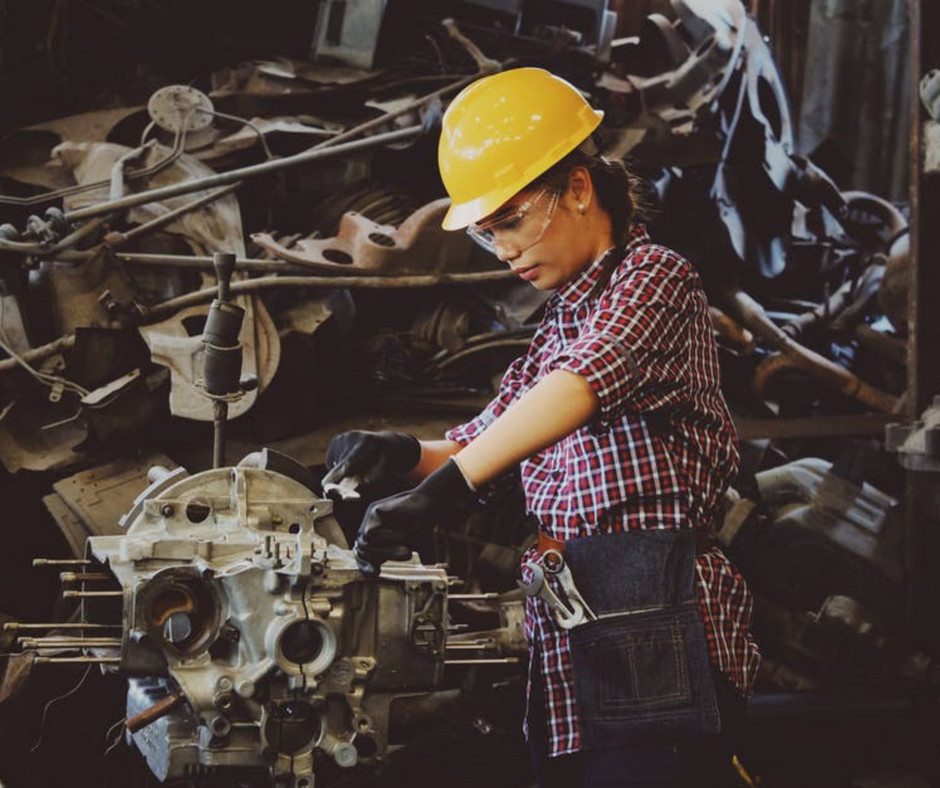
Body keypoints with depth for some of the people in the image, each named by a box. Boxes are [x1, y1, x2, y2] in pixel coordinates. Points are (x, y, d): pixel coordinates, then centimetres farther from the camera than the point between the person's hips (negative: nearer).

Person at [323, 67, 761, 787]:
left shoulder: (653, 277, -5)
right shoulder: (560, 323, 22)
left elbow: (582, 384, -24)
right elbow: (487, 439, 25)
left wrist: (443, 490, -34)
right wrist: (405, 454, 1)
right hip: (566, 638, 8)